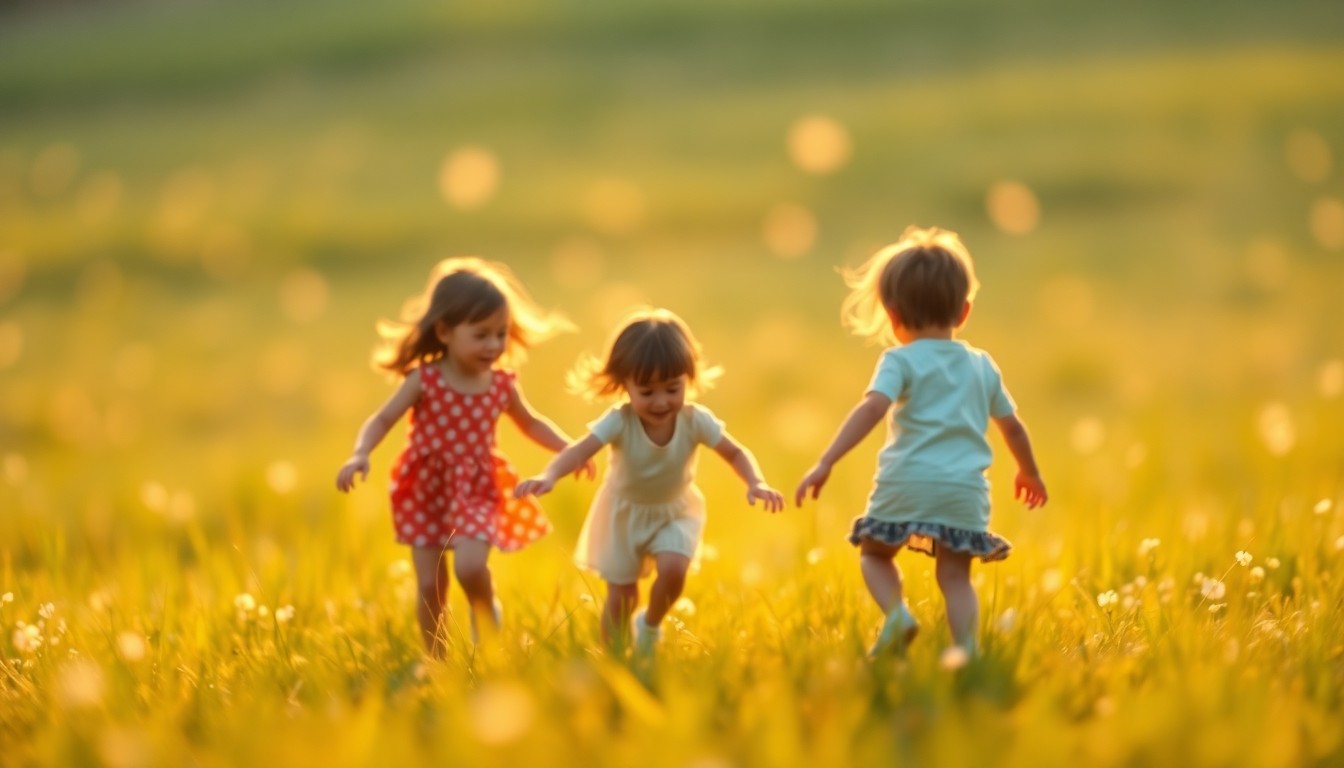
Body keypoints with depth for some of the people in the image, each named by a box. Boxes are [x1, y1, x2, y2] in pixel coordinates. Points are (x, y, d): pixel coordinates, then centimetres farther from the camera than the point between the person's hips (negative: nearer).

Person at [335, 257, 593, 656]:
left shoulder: (502, 384, -2)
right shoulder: (424, 380, -12)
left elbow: (532, 424, 16)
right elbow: (382, 420, -10)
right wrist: (359, 456, -28)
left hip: (476, 490, 1)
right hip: (426, 490, -1)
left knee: (471, 568, -21)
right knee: (431, 588, 2)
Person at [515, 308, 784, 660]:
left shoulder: (695, 420, -23)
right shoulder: (619, 422, -30)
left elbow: (735, 453, -10)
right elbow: (580, 450, -42)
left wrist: (756, 484, -30)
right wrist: (548, 476, -62)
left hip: (675, 512, 1)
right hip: (625, 512, -1)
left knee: (673, 568, -24)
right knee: (620, 597, 2)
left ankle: (650, 626, 8)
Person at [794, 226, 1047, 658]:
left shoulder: (902, 360, 0)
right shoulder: (982, 366, 16)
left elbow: (872, 408, -17)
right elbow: (1012, 427, 26)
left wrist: (826, 463, -23)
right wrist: (1029, 472, 44)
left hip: (908, 482, -3)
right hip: (966, 489, 3)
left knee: (875, 552, 17)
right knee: (955, 576, 5)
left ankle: (897, 613, -8)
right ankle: (966, 650, -14)